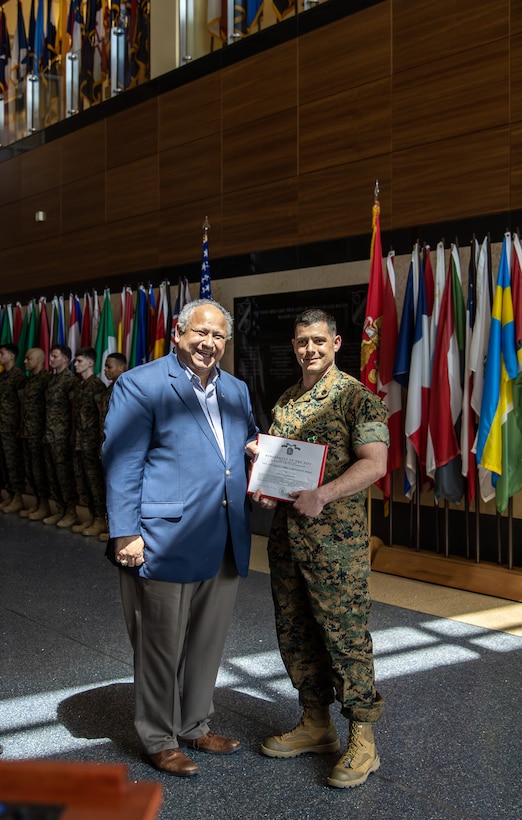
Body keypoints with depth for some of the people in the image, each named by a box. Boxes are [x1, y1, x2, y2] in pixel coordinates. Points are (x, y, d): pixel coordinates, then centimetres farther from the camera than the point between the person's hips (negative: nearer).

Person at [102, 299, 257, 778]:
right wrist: (126, 533, -16)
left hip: (225, 543, 7)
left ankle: (195, 726, 36)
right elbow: (122, 464, -10)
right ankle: (160, 739, 26)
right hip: (166, 541, -6)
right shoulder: (141, 385, -7)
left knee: (208, 643, 18)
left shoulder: (236, 391, 13)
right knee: (161, 645, 8)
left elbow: (250, 440, 25)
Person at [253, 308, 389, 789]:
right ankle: (316, 726, 30)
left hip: (336, 537, -7)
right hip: (285, 533, 7)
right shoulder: (284, 403, 14)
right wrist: (262, 484, 0)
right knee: (294, 633, 14)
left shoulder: (357, 398, -8)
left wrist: (321, 495, -27)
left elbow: (374, 463, -16)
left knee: (345, 634, -1)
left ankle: (363, 741, 12)